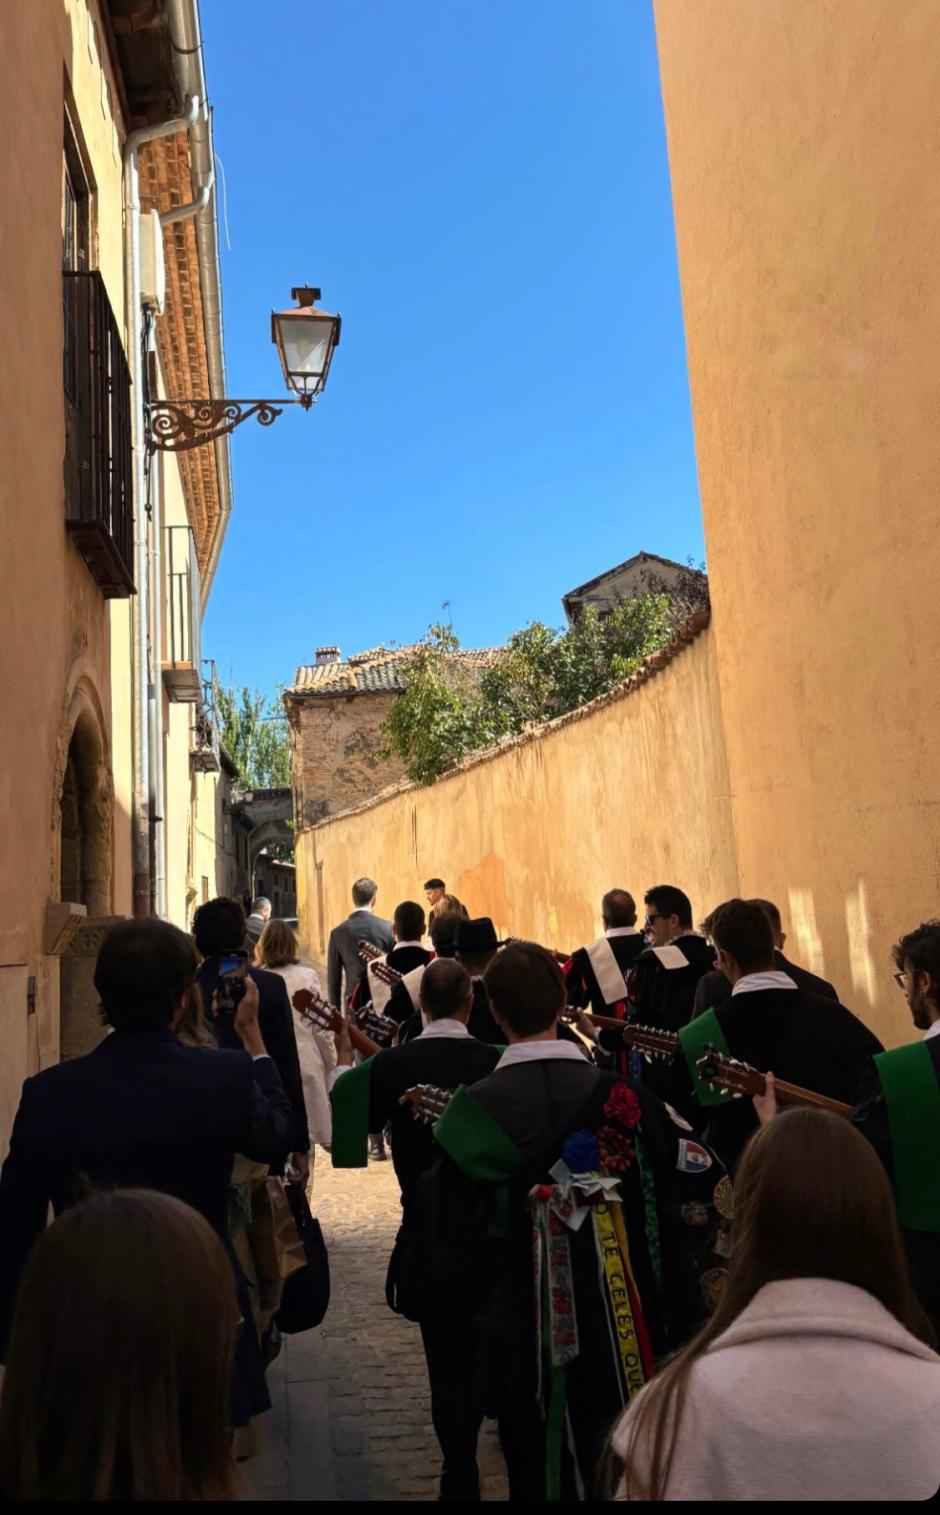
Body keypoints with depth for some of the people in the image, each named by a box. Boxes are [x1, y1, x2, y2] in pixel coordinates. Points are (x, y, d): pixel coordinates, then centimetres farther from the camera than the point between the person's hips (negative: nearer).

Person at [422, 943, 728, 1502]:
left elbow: (453, 1236, -9)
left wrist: (467, 1303, 10)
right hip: (620, 1331, 1)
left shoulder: (473, 1110, -16)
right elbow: (707, 1188, -8)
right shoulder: (620, 1095, -13)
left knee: (536, 1474, 19)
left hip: (521, 1336, -1)